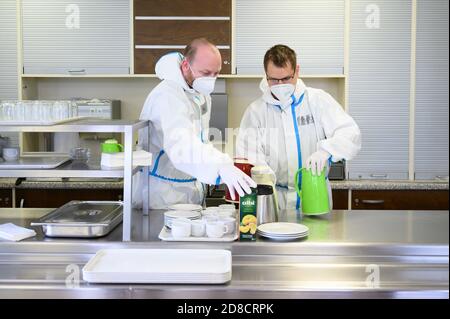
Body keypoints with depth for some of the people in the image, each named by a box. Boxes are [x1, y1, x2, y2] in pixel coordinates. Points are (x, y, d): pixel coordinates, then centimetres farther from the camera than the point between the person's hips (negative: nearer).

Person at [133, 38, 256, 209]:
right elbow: (180, 145, -41)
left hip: (192, 190, 8)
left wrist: (227, 163, 5)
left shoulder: (202, 95, 7)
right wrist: (221, 167, -54)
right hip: (162, 194, -8)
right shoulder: (167, 95, -24)